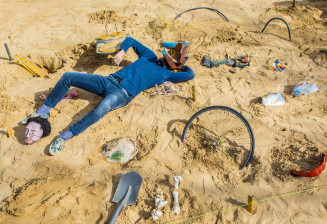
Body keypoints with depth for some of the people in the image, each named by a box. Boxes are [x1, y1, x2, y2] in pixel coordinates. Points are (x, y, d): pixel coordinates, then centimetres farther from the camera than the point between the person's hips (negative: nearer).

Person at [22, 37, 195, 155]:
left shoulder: (165, 74, 12)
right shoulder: (150, 56, 24)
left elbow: (190, 74, 10)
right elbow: (130, 40, 32)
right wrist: (122, 51, 14)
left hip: (123, 94, -6)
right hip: (109, 80, 6)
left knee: (102, 108, -41)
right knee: (68, 76, -5)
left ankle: (66, 136, -30)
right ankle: (43, 112, 7)